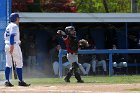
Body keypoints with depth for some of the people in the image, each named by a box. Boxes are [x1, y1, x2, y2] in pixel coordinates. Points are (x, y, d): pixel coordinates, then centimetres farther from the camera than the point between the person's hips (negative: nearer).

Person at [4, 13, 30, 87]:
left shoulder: (8, 26, 19)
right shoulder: (14, 26, -9)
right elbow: (12, 36, -20)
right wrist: (12, 46, -28)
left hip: (7, 45, 9)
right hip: (14, 45, -9)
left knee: (8, 64, 4)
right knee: (19, 63, -2)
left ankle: (7, 81, -2)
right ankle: (21, 81, -2)